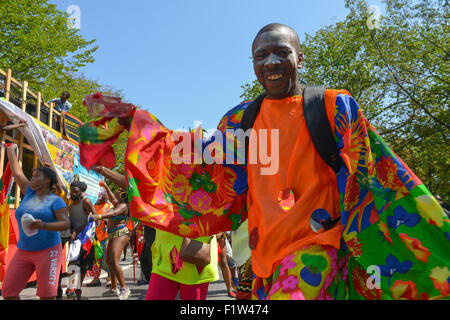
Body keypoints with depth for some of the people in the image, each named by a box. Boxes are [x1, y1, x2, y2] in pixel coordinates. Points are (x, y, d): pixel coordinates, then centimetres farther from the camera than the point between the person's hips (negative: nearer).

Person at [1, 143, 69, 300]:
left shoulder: (56, 201, -7)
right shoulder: (30, 194, 9)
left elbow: (65, 223, -18)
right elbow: (17, 172, 18)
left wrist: (43, 225, -34)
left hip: (48, 252, -6)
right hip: (24, 252, 6)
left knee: (47, 295, -11)